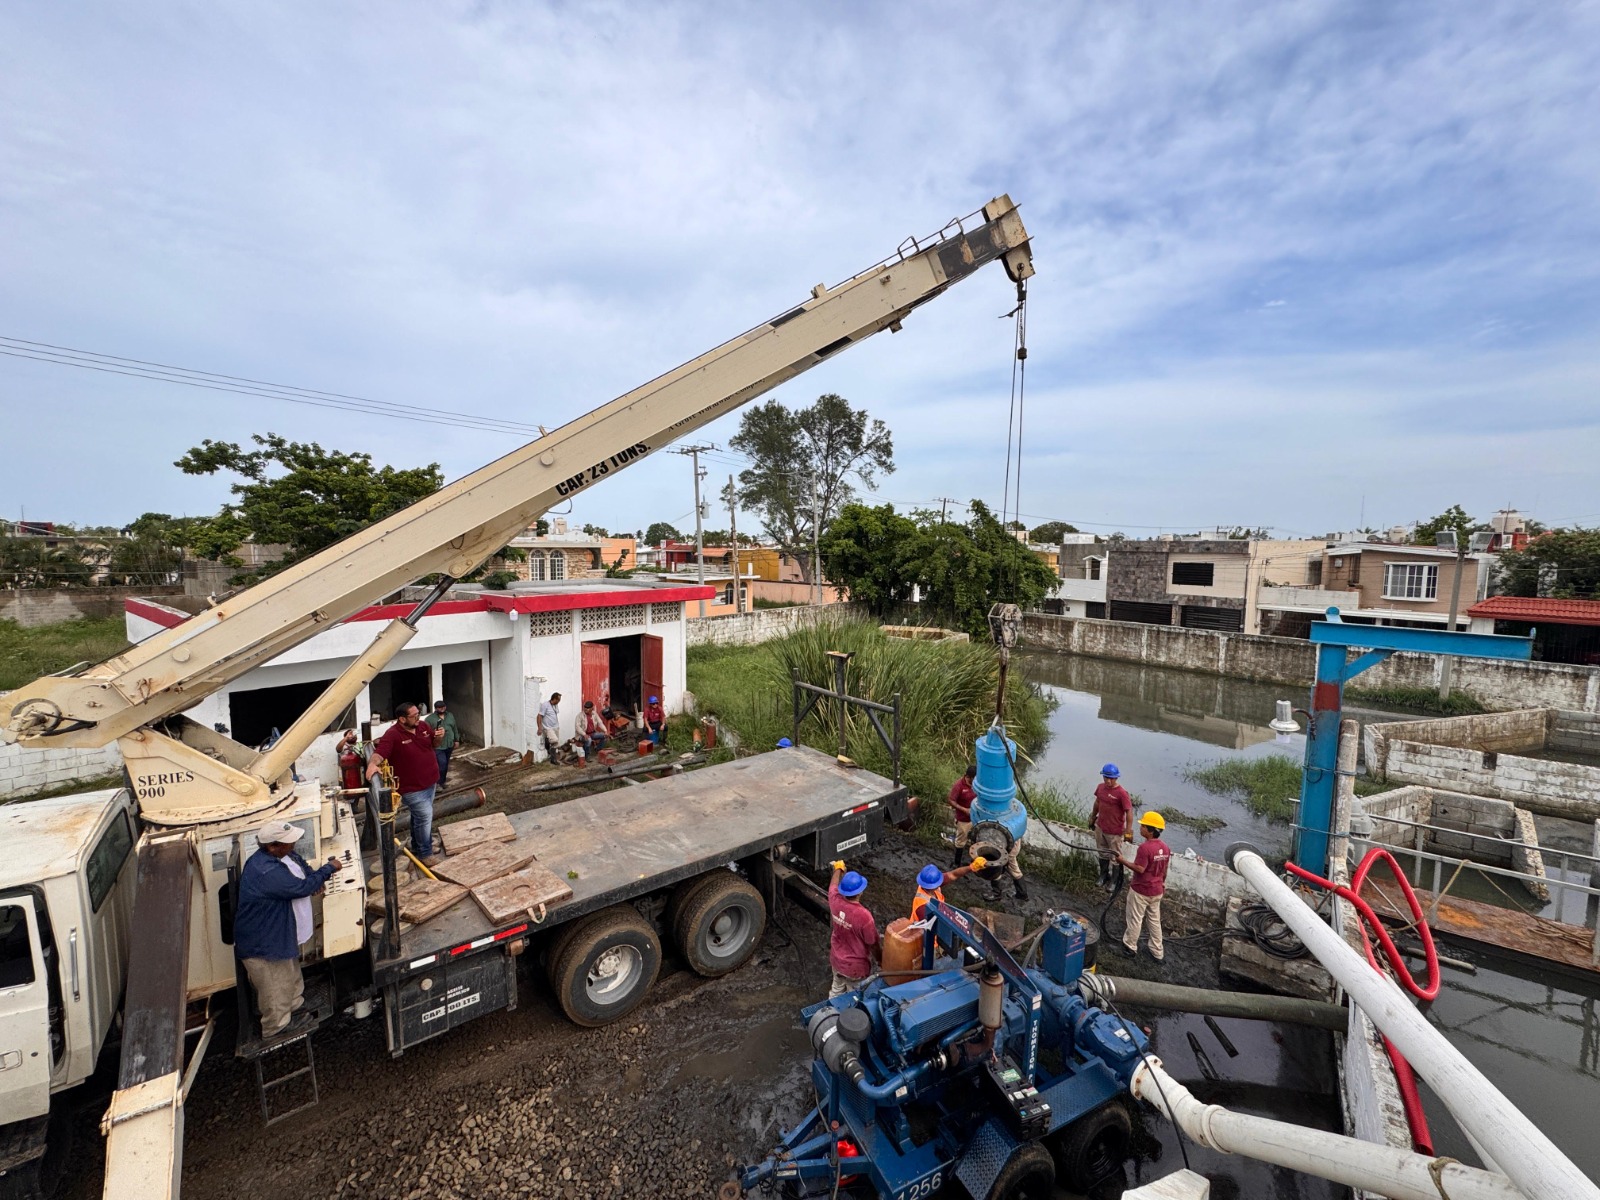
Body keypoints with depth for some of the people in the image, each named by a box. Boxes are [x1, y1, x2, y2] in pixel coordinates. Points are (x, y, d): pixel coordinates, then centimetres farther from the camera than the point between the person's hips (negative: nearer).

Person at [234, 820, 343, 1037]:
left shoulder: (282, 854, -9)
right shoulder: (266, 871, -38)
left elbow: (301, 864, 11)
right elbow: (301, 887, -32)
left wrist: (315, 879, -7)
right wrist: (329, 869, -20)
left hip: (283, 932, 9)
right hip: (263, 943, -9)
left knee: (291, 974, 30)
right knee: (275, 987, 14)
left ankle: (295, 1006, 52)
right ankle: (277, 1028, 35)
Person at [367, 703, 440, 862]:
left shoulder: (423, 726, -2)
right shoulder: (392, 735, -21)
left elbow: (435, 744, 12)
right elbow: (379, 753, -32)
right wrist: (373, 763, -53)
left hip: (430, 782, 7)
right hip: (412, 787, -7)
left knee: (419, 816, 22)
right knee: (425, 817, -5)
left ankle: (417, 846, 40)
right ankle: (425, 853, 12)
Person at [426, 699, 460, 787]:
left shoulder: (450, 715, 7)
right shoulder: (430, 718, -8)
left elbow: (455, 728, 14)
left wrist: (456, 740, 15)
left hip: (449, 745, 5)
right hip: (438, 746, -5)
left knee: (446, 764, 14)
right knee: (442, 763, -13)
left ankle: (442, 780, 28)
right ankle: (439, 783, 3)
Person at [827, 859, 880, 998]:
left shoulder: (835, 901, -19)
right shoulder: (864, 916, -35)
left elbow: (833, 885, 6)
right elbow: (874, 944, -19)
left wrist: (838, 869, 26)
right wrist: (881, 961, 1)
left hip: (836, 960, 5)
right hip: (856, 967, -5)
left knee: (836, 991, 28)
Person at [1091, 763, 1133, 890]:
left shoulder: (1122, 793, -23)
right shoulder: (1101, 787, -3)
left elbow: (1129, 812, -21)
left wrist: (1128, 831, -20)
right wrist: (1093, 817, 21)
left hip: (1115, 831, -6)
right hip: (1100, 827, 6)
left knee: (1115, 857, 12)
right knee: (1102, 853, 22)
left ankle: (1113, 881, 30)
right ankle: (1103, 876, 40)